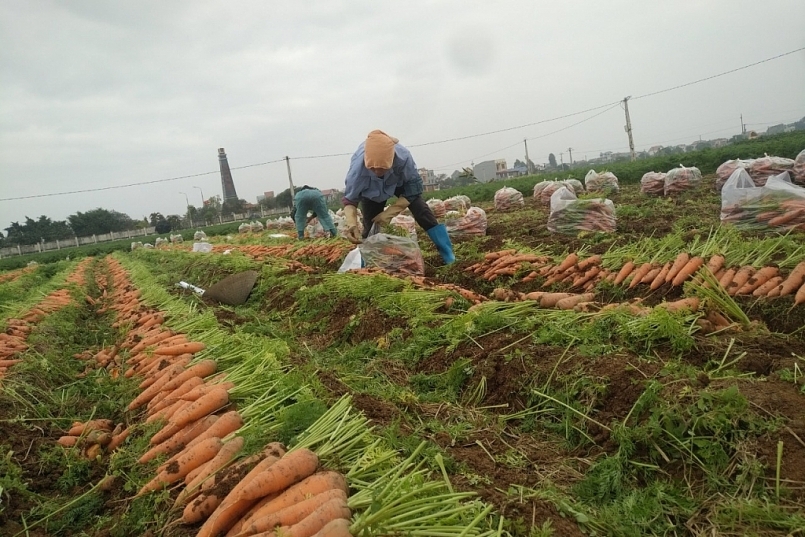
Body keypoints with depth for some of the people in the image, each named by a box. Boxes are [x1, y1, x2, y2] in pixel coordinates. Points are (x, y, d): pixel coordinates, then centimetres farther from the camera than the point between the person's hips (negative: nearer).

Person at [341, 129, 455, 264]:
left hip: (399, 181, 0)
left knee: (422, 212, -14)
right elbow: (349, 200, -29)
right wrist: (352, 224, -49)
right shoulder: (357, 167, -43)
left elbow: (413, 189, -28)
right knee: (370, 227, -9)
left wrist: (390, 212, -35)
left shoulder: (403, 156, -43)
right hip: (371, 190, 0)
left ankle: (449, 257, -6)